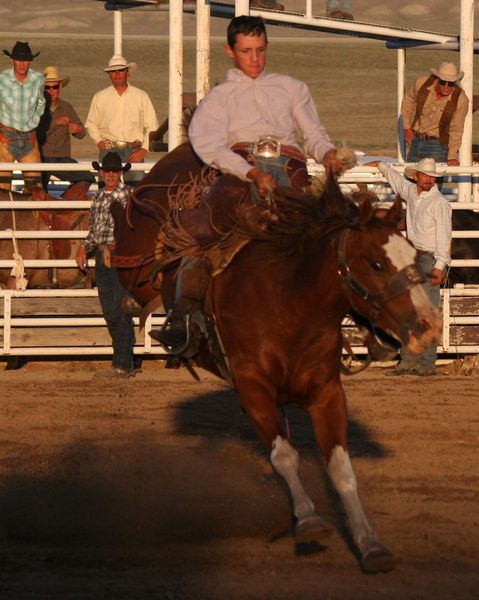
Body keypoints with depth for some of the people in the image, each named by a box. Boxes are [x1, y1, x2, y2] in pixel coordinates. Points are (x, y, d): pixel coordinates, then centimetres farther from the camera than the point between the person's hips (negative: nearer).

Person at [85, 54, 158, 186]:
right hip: (108, 150, 1)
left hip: (133, 151, 0)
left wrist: (143, 150, -2)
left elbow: (151, 126, 10)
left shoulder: (141, 96, 10)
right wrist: (99, 142, 3)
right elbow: (91, 124, 20)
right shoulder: (100, 97, 12)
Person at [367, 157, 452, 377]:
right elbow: (396, 180, 33)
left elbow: (443, 236, -13)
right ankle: (408, 361, 10)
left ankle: (427, 364, -9)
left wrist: (439, 266, -20)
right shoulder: (410, 192, 10)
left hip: (430, 260, -8)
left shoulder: (440, 203, -10)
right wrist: (381, 166, 49)